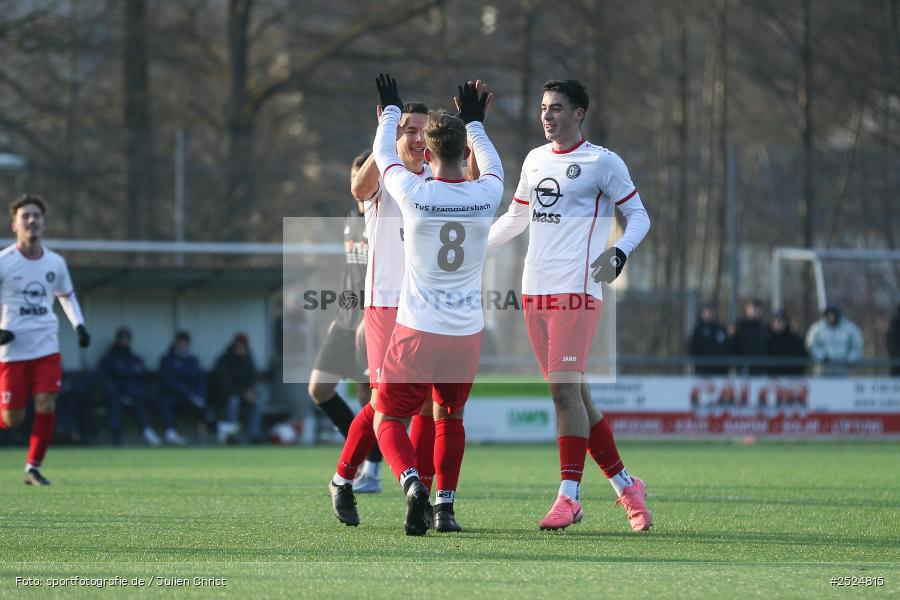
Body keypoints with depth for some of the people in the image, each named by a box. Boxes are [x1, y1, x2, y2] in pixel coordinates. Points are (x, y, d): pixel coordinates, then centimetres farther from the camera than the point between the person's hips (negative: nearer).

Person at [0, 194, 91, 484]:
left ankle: (33, 468, 0)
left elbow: (66, 295, 24)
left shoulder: (55, 262, 7)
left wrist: (79, 325, 8)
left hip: (46, 348, 3)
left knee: (46, 406, -13)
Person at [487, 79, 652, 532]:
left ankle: (569, 496, -13)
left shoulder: (602, 163, -2)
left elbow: (639, 216, -1)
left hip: (575, 291, -7)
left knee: (565, 390, -15)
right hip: (534, 291, 7)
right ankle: (625, 486, 17)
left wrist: (617, 253, -19)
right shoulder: (535, 160, 17)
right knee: (575, 395, 7)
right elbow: (515, 218, 29)